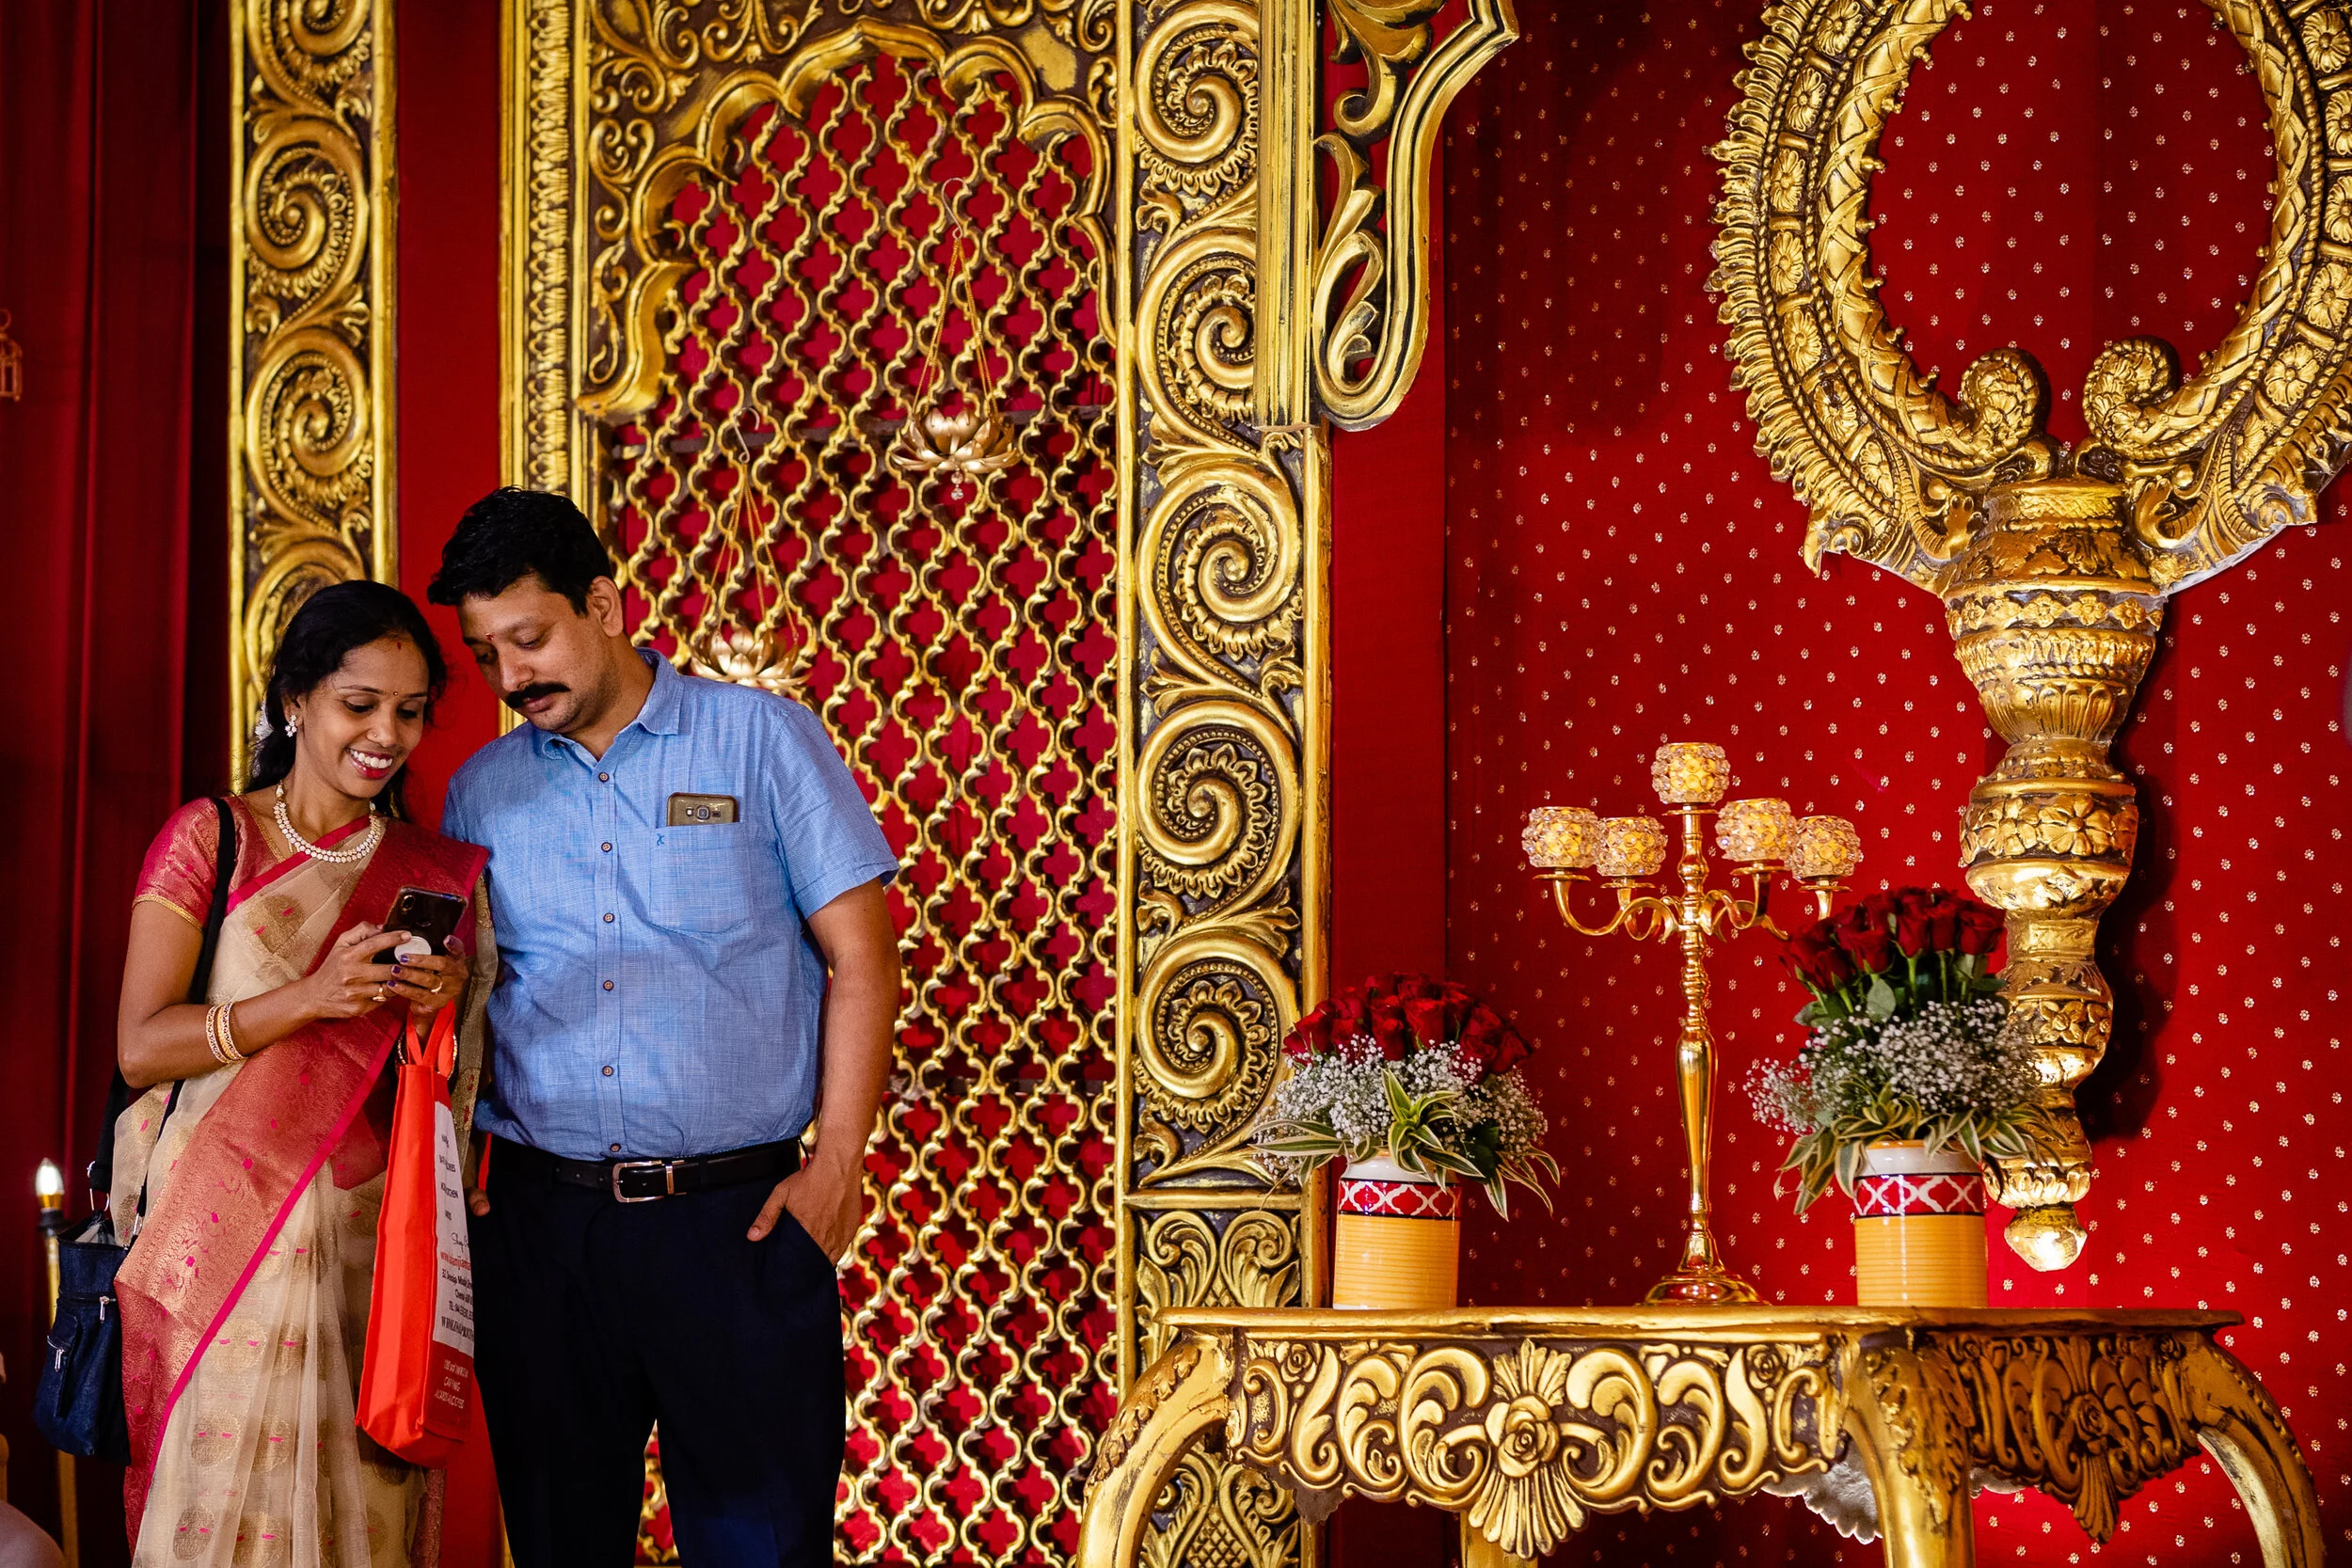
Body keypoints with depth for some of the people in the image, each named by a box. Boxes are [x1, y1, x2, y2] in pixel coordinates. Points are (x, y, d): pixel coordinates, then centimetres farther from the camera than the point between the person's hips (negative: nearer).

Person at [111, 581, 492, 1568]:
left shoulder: (437, 874, 12)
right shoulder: (207, 839, 1)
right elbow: (140, 1047, -6)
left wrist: (444, 1009, -5)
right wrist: (313, 998, -18)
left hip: (370, 1245, 3)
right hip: (227, 1241, -3)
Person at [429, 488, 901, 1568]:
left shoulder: (762, 740, 3)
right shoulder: (480, 791, 12)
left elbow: (862, 959, 0)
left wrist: (836, 1165, -7)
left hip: (737, 1221, -3)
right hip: (540, 1223, 3)